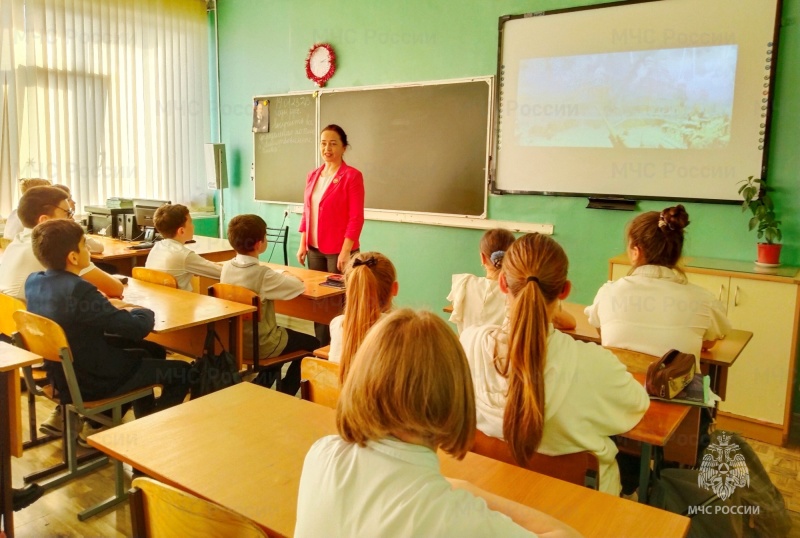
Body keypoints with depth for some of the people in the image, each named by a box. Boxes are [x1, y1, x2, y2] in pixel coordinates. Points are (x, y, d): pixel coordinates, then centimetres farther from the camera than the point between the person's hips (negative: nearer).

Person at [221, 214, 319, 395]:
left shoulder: (227, 267, -6)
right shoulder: (262, 274, -27)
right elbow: (300, 286, -17)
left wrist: (279, 276, 3)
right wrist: (285, 276, 3)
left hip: (234, 340, 7)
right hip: (259, 345, -7)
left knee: (285, 332, 32)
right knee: (312, 343, 12)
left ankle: (265, 385, 36)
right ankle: (284, 393, 20)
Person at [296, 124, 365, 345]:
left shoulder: (352, 176, -9)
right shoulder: (313, 175, 10)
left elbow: (356, 218, -13)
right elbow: (306, 213, 14)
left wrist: (345, 251, -18)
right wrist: (303, 244, 8)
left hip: (339, 250, -6)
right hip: (315, 249, 6)